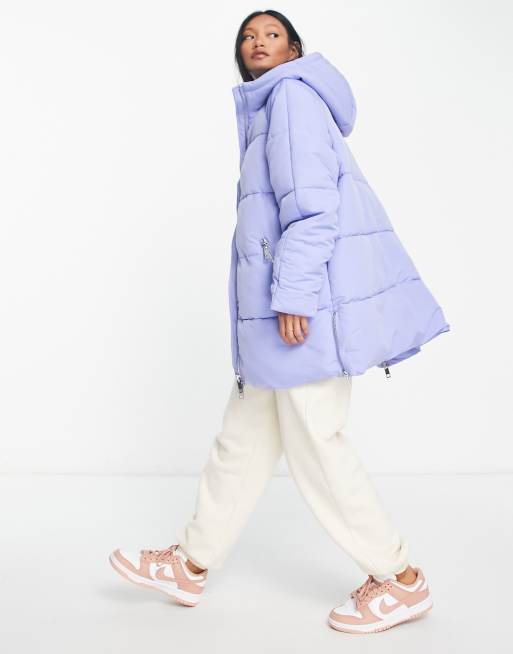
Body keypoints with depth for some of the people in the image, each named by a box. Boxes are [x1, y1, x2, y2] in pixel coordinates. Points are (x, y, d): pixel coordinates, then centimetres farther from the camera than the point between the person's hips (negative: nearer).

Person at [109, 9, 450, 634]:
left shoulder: (292, 95, -4)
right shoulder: (269, 109, 25)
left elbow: (312, 202, -17)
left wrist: (294, 295, -23)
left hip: (308, 298, -10)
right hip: (287, 302, 10)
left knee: (314, 442, -4)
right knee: (244, 435, 13)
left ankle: (401, 580, 10)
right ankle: (190, 564, 25)